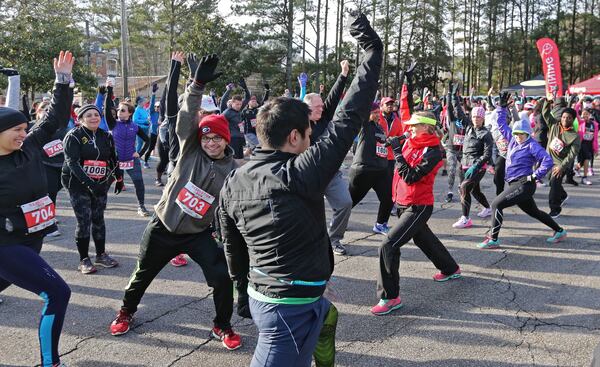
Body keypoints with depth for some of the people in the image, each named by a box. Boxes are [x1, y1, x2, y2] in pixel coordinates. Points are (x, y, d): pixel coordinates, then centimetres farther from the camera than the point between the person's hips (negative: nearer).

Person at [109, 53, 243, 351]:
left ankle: (222, 326, 13)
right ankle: (126, 311, 45)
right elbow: (186, 118, -23)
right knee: (143, 273, 16)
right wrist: (197, 85, -34)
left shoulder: (233, 171, -6)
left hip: (199, 233, 0)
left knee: (223, 277, -11)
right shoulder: (190, 150, -9)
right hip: (164, 226, 0)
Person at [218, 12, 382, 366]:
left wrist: (245, 287, 27)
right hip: (292, 307, -8)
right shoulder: (298, 177, -22)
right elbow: (347, 122, -23)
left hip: (263, 296, 8)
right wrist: (373, 54, -16)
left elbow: (233, 247, 11)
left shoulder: (233, 182, 0)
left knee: (327, 317, 32)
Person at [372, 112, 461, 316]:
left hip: (418, 207, -9)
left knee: (389, 246, -18)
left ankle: (390, 297, -8)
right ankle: (450, 269, 55)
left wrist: (397, 152, -25)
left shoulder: (433, 152, -19)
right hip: (402, 204, 9)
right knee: (424, 240, 29)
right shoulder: (410, 142, 2)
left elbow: (411, 177, -26)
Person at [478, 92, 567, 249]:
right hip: (515, 184, 9)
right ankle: (559, 231, 36)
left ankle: (493, 239, -13)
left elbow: (548, 161, -19)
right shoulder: (512, 139, 9)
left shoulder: (532, 145, -13)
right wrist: (501, 107, 11)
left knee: (497, 204, -15)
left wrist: (535, 176, -17)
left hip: (523, 185, -9)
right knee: (533, 212, 21)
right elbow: (501, 124, 18)